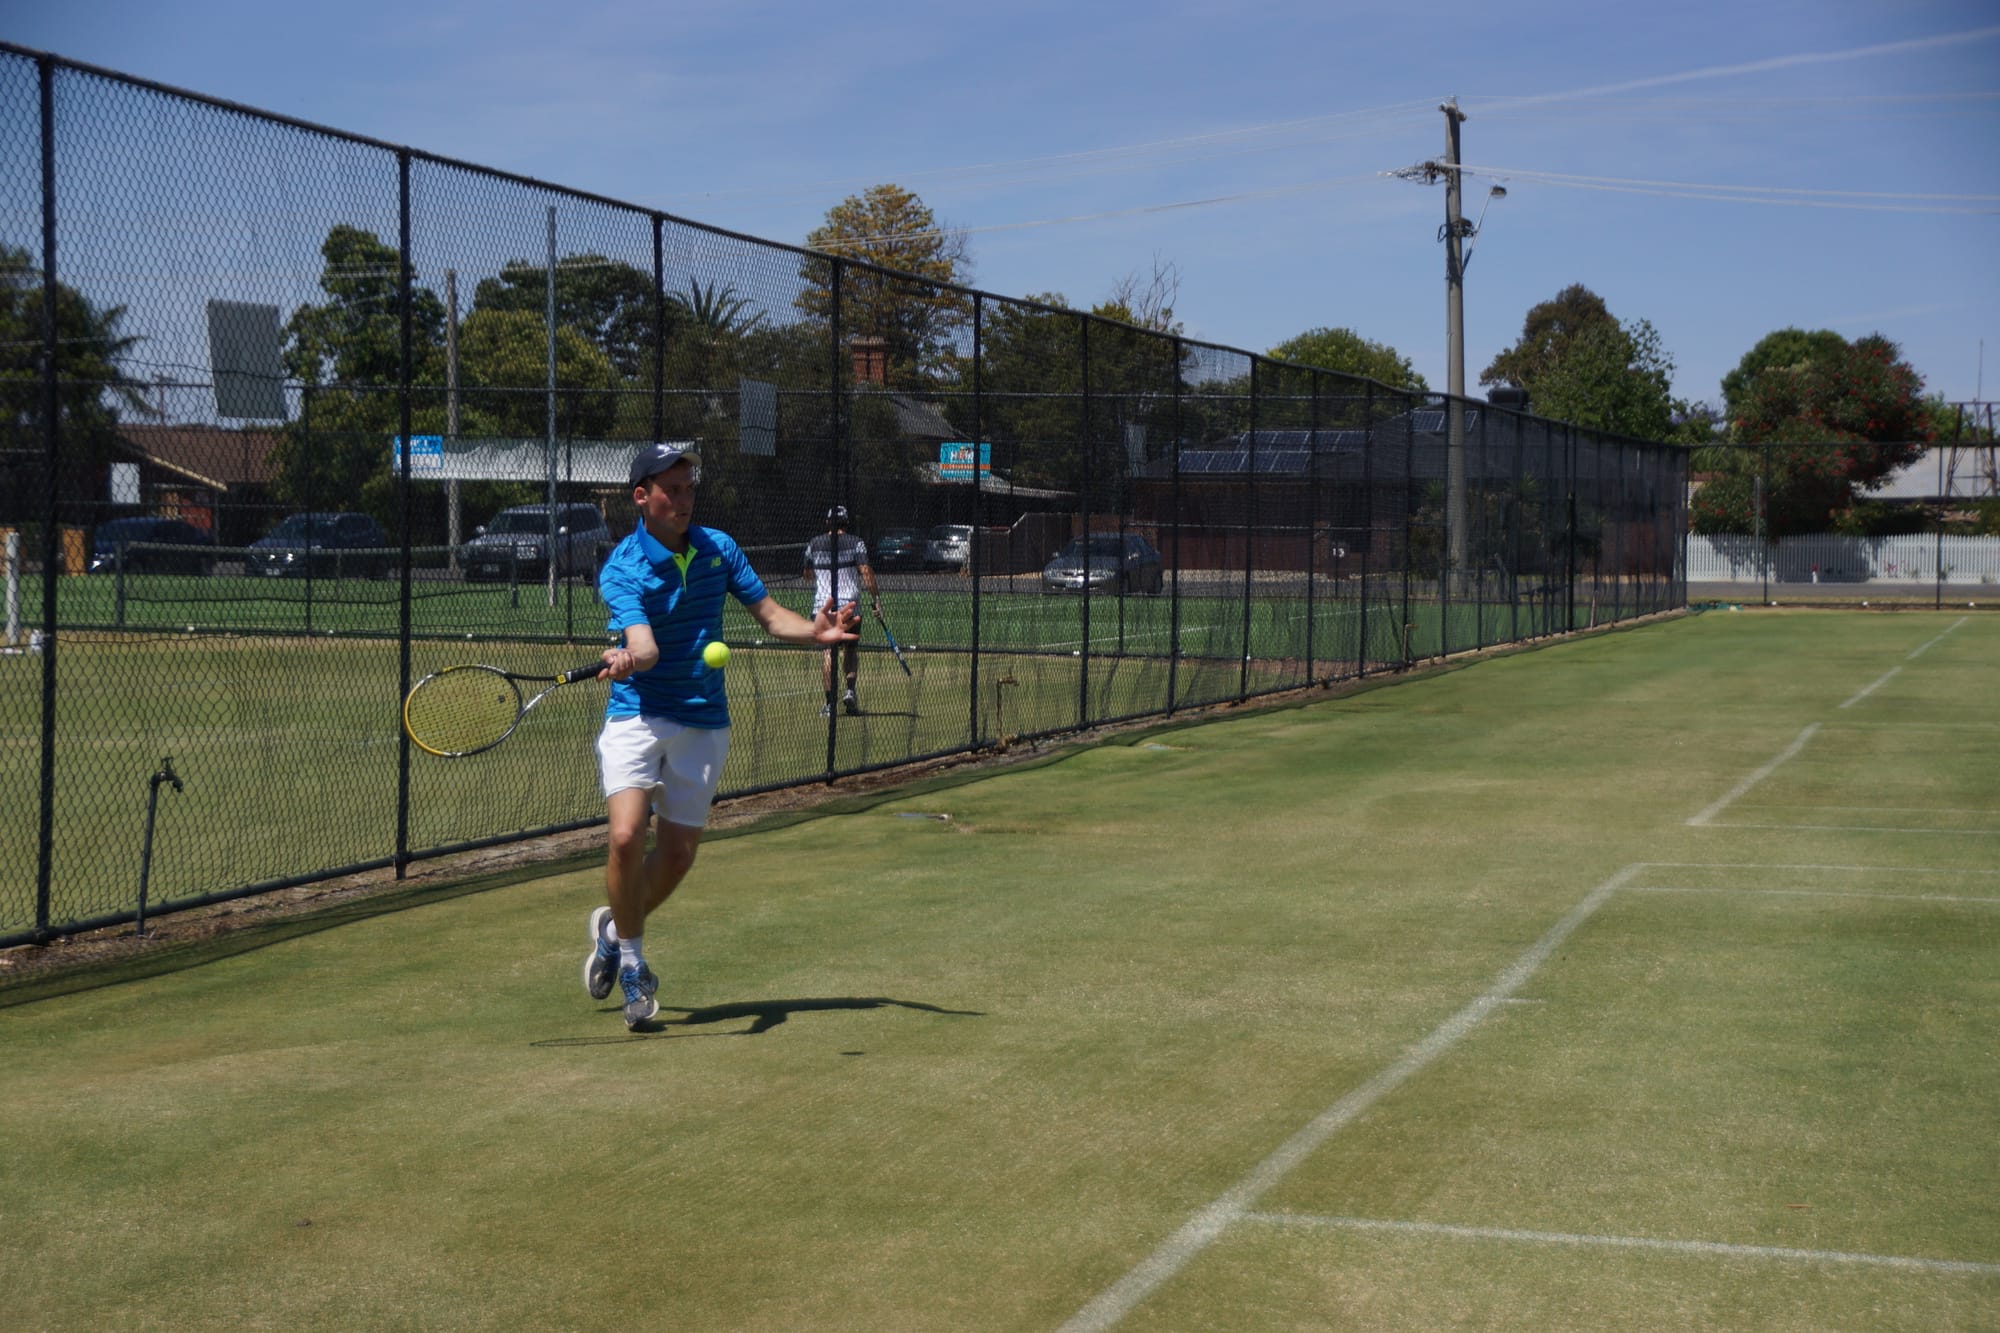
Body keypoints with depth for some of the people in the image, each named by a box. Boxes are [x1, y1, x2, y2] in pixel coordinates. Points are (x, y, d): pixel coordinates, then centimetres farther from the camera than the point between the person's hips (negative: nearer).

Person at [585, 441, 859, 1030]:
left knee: (677, 853, 6)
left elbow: (770, 614, 7)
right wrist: (626, 658, -52)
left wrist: (815, 630, -13)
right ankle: (630, 957, 3)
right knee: (627, 837, -20)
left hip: (703, 723, 4)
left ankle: (615, 929, 34)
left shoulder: (718, 548, 3)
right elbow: (644, 646, -27)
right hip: (636, 716, -4)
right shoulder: (621, 569, -12)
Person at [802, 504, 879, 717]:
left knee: (828, 651, 1)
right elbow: (866, 572, -10)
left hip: (822, 604, 1)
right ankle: (850, 690, -5)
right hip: (849, 603, -1)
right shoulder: (856, 543, 0)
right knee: (851, 649, 14)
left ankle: (829, 702, -4)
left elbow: (807, 572, 22)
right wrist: (876, 600, -9)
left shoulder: (814, 544, 7)